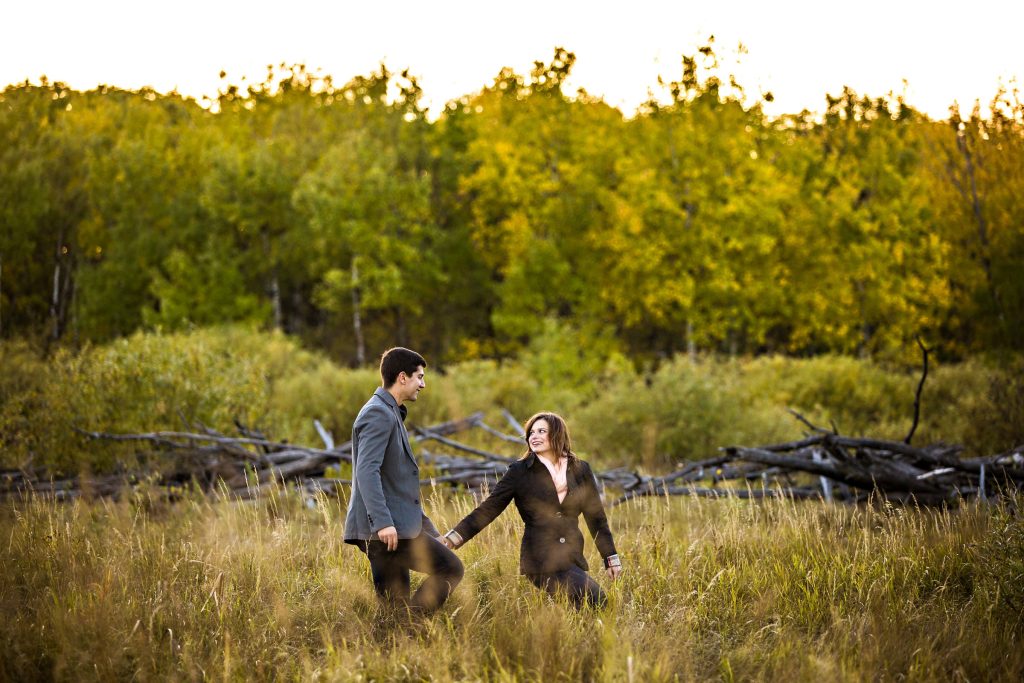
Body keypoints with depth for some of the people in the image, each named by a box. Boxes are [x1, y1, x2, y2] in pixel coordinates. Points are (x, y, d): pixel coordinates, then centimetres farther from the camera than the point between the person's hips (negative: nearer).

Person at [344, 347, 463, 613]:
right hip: (384, 527, -11)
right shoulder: (378, 414, -11)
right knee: (451, 568, -11)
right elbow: (367, 471, -23)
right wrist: (383, 522, -30)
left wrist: (418, 518, 28)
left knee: (395, 605, 9)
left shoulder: (389, 412, 22)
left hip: (389, 525, 11)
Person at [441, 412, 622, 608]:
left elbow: (596, 516, 17)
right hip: (540, 561, -5)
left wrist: (611, 558, 16)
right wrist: (455, 537, -14)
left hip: (573, 559, 5)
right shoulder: (519, 472, 2)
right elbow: (489, 509, -2)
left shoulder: (580, 470, 10)